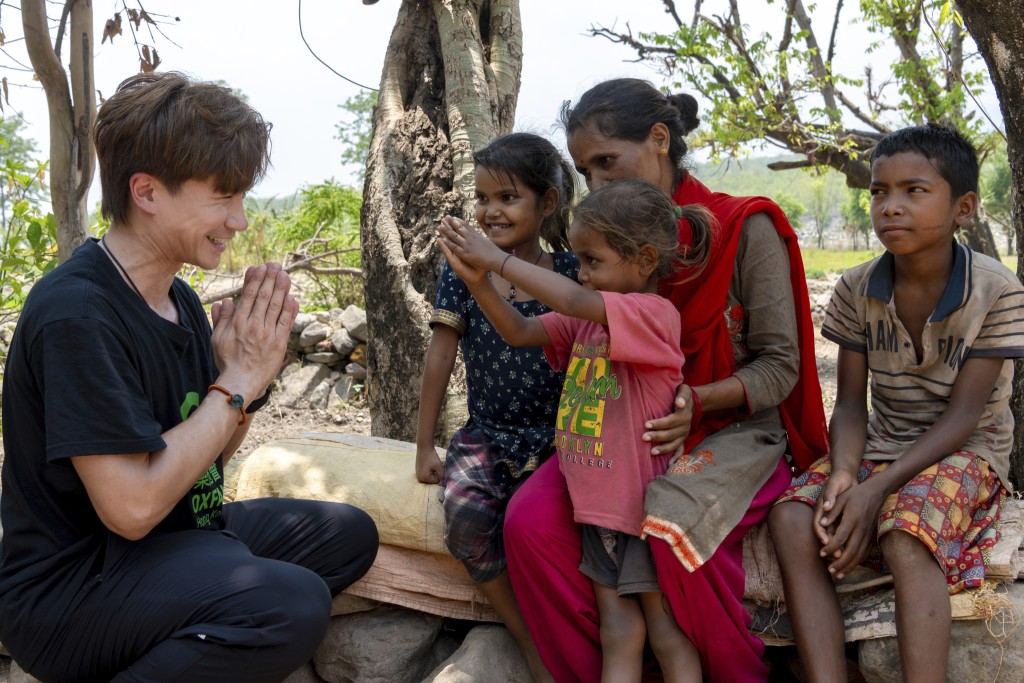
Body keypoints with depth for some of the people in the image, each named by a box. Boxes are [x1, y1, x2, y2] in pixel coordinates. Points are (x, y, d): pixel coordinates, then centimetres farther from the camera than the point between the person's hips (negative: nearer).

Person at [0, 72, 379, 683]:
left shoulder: (181, 300, 7)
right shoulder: (77, 313, -22)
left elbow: (208, 457, 12)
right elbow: (132, 505, -26)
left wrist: (246, 370, -7)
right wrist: (238, 381, -17)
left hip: (177, 539, 10)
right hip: (72, 583, -10)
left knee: (349, 534, 11)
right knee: (293, 603, -30)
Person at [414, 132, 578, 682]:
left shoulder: (572, 271, 2)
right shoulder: (463, 272, 4)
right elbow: (441, 357, 5)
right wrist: (424, 445, 4)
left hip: (558, 437, -1)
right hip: (486, 435, 2)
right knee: (466, 513, -28)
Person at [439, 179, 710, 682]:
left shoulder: (654, 314, -17)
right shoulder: (586, 321, 8)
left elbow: (573, 299, -30)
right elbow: (520, 332, 7)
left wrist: (498, 258, -22)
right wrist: (476, 279, -7)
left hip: (644, 503, -7)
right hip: (597, 505, 7)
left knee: (666, 631, 5)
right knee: (618, 631, 11)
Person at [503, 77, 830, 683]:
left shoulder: (743, 228, -5)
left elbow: (779, 366, -8)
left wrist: (696, 402, -24)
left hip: (732, 430, -4)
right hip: (626, 430, 5)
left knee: (672, 529, -36)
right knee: (530, 523, -23)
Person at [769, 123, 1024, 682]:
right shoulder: (856, 290, -2)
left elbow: (961, 415, -15)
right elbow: (850, 405, -1)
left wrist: (878, 487, -26)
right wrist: (843, 472, -23)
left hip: (964, 452, -4)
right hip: (881, 446, 4)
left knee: (905, 536, -36)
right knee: (791, 521, -25)